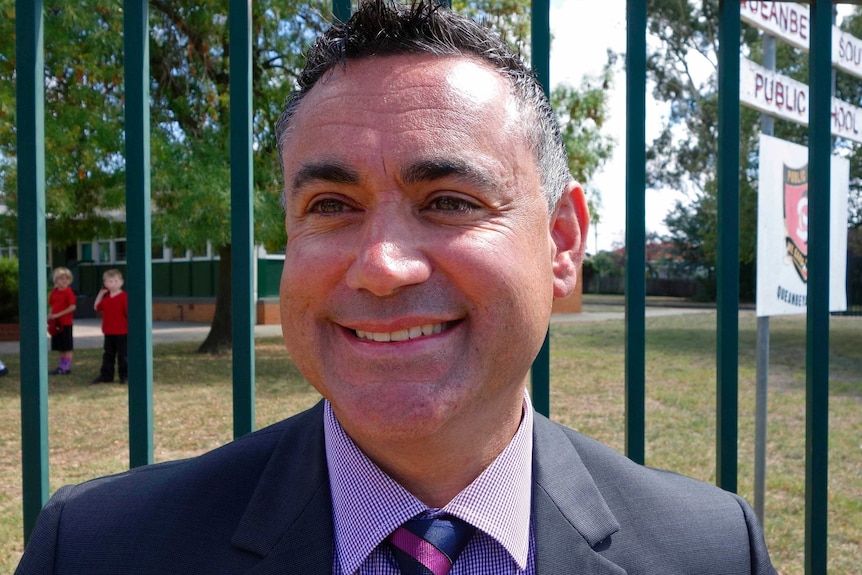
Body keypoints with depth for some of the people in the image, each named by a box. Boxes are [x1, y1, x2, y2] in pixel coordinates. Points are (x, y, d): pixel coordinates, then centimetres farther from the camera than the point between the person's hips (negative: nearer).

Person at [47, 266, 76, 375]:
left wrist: (58, 315, -19)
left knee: (67, 347, 0)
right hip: (56, 323, 7)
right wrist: (50, 316, -1)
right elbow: (52, 306, 16)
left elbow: (73, 307, -18)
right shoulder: (54, 291, 10)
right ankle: (62, 366, 20)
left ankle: (67, 367, 5)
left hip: (65, 323, -7)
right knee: (60, 347, 13)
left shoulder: (68, 292, -10)